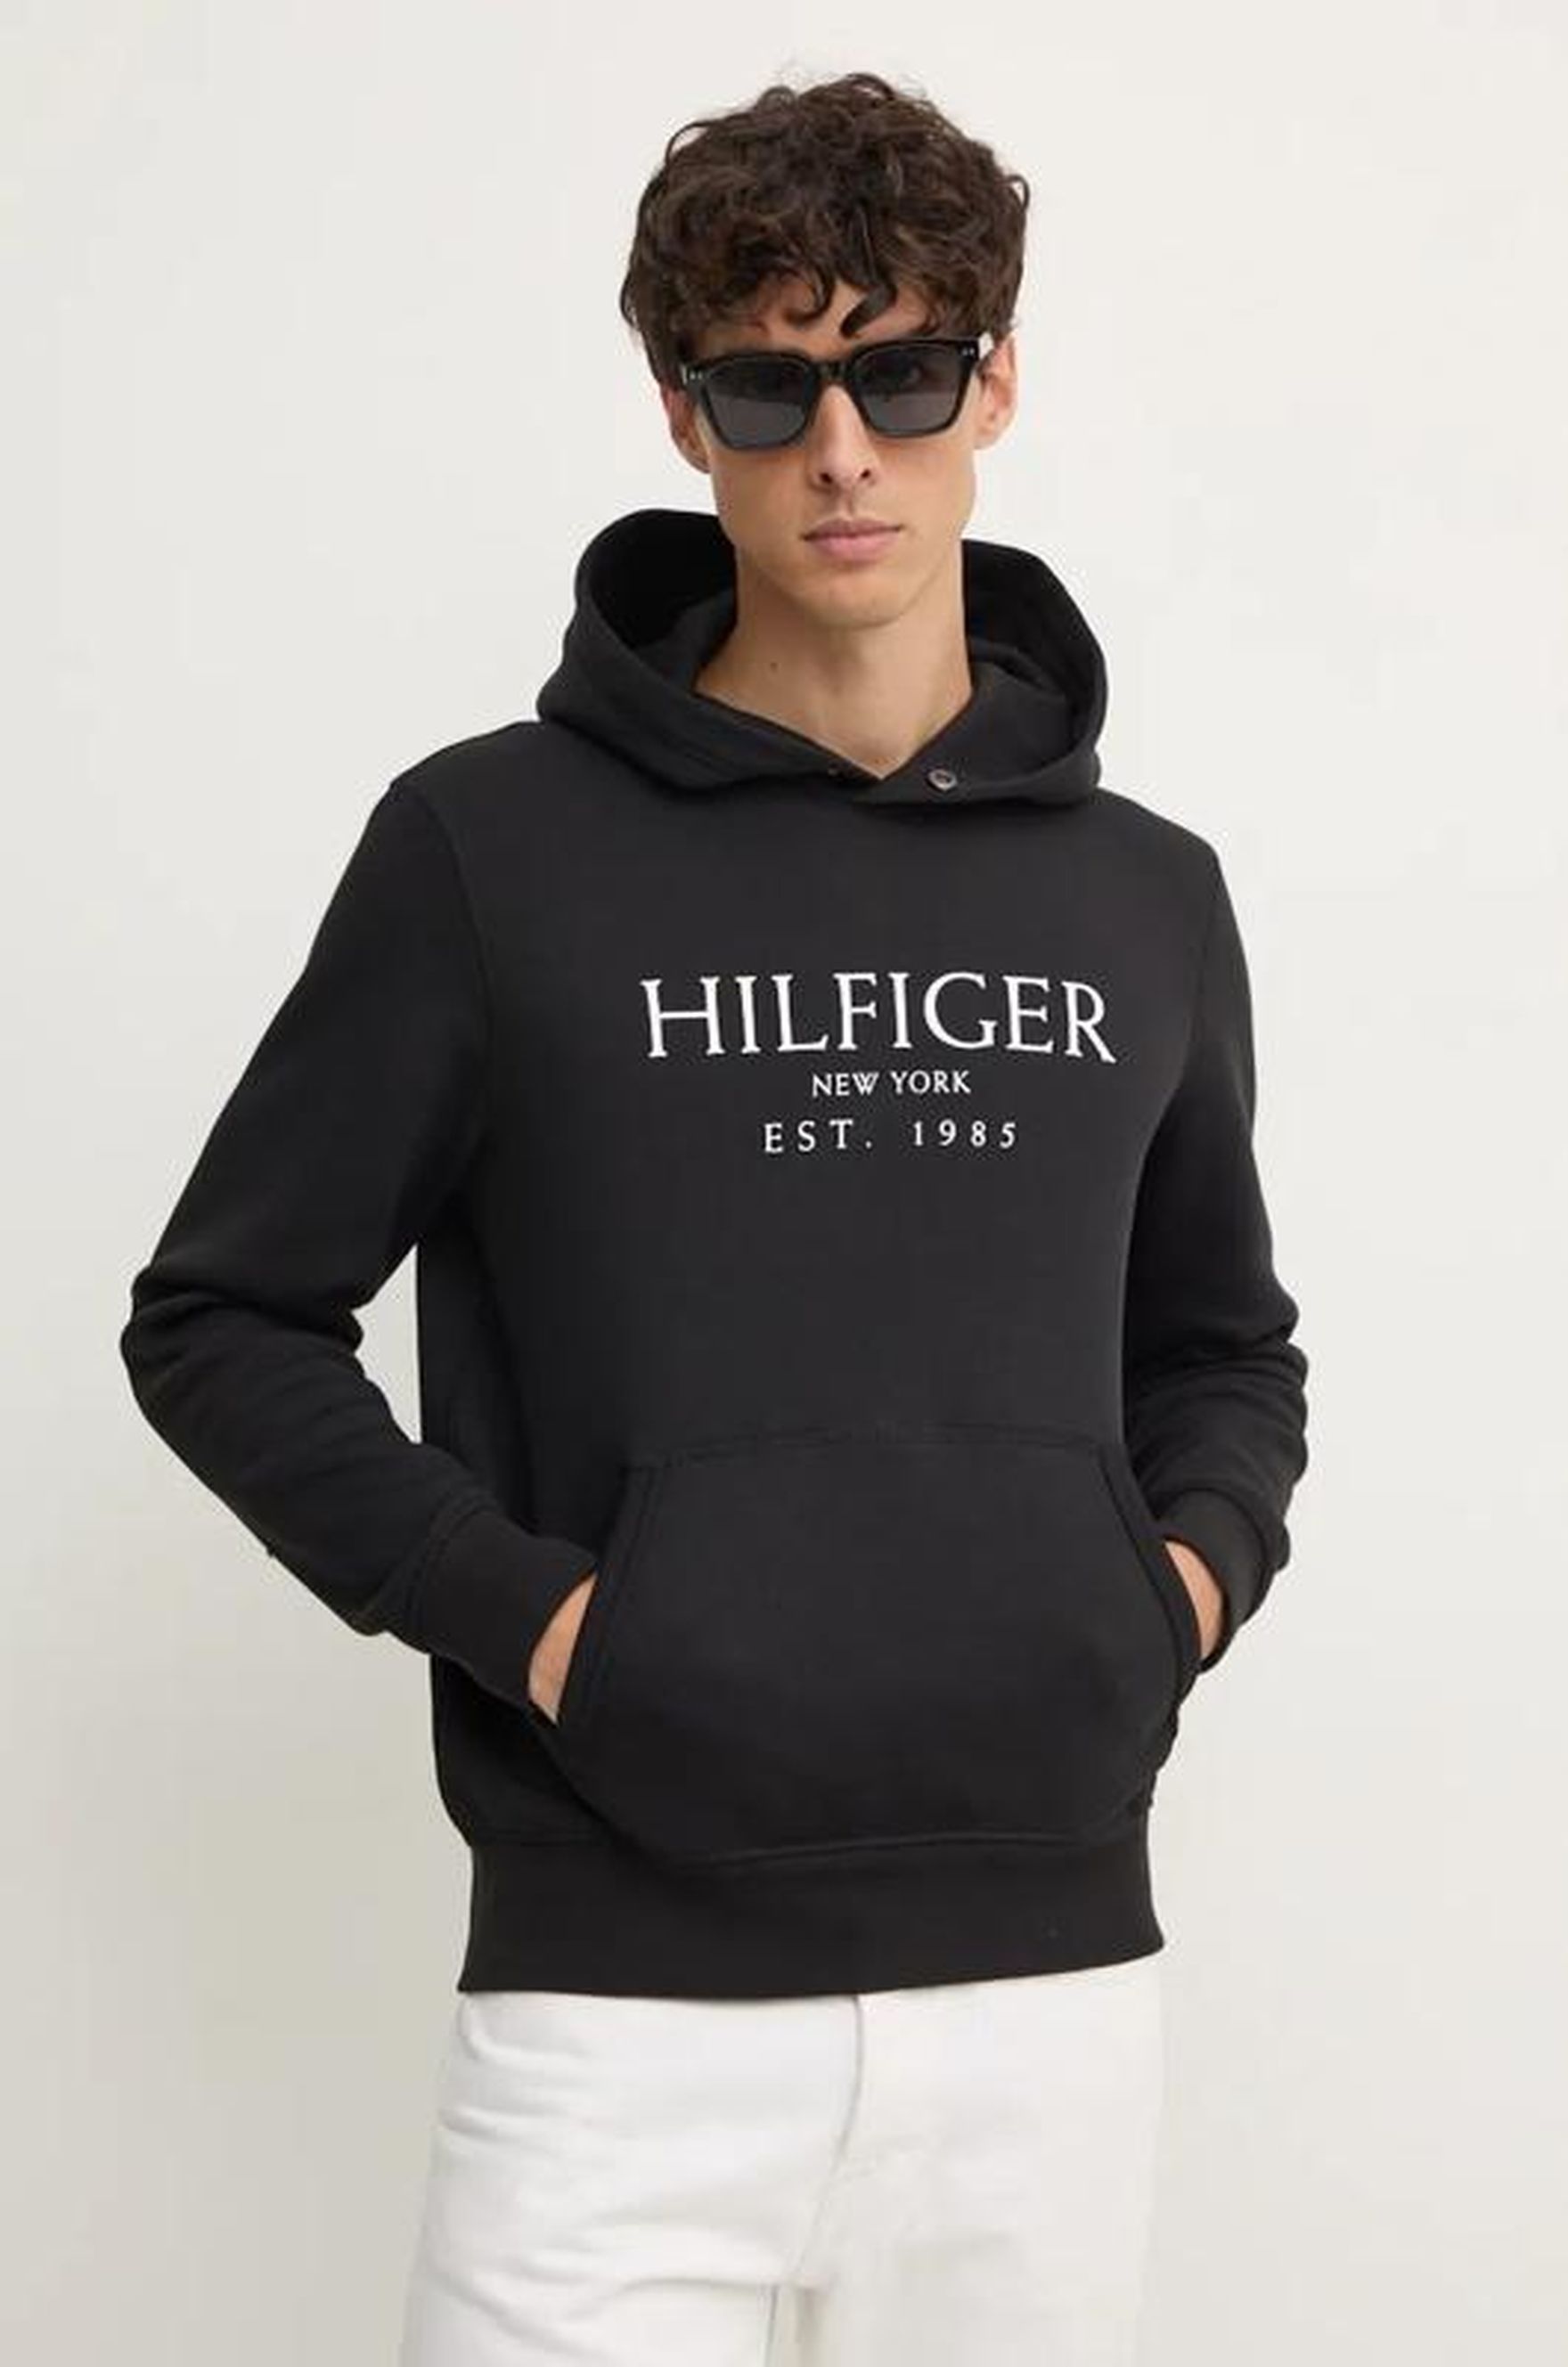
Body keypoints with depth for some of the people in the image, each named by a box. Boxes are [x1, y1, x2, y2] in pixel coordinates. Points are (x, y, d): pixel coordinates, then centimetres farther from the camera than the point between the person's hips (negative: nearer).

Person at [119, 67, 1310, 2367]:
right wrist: (518, 1607, -9)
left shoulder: (1145, 897, 8)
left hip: (1050, 1980, 3)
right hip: (624, 2000, -3)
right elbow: (223, 1320, 3)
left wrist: (1195, 1570, 1)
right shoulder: (495, 846, -2)